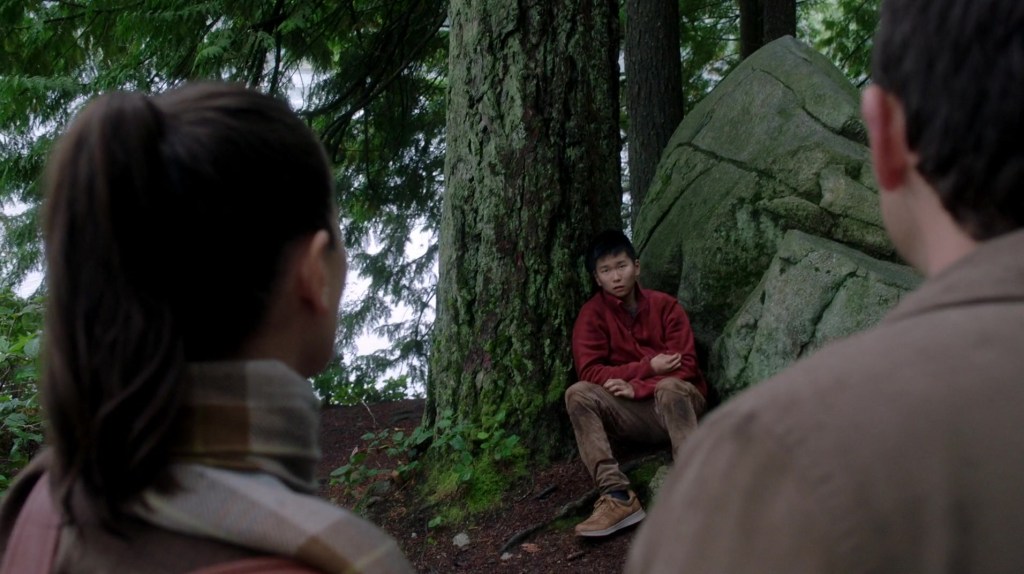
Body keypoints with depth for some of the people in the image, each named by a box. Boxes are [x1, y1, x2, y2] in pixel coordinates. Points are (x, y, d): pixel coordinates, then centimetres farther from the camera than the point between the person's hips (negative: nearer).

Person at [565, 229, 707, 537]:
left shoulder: (665, 306, -1)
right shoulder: (592, 314, 1)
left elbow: (685, 365, -8)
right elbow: (590, 372, -9)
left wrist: (638, 387, -21)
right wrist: (648, 367, -15)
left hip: (677, 405, -2)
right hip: (632, 416, 2)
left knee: (669, 388, -35)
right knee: (578, 394, -24)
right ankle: (618, 497, -36)